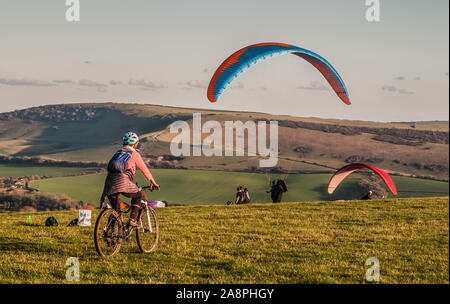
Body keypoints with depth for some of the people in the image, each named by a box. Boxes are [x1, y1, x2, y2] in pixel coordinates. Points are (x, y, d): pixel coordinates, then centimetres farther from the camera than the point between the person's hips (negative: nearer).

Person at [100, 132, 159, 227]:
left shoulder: (118, 152, 29)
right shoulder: (134, 154, 12)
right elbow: (144, 170, 18)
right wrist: (153, 183, 32)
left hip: (110, 181, 5)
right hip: (122, 181, -5)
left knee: (114, 209, 22)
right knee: (138, 195, 19)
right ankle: (132, 219, 6)